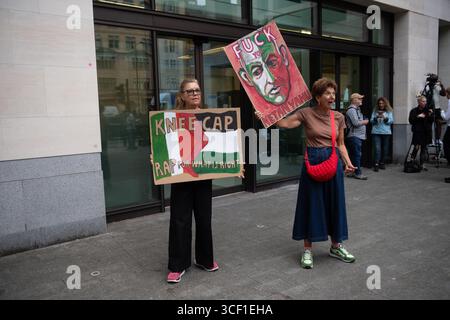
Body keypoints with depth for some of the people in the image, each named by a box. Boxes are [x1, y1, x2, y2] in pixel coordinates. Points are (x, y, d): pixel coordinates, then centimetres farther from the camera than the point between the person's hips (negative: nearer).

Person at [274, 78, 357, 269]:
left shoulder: (339, 117, 6)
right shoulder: (306, 113, -4)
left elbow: (340, 144, 10)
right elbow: (283, 123, -14)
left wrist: (348, 162, -4)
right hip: (313, 161, -3)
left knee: (335, 203, 11)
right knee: (311, 204, 3)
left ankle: (336, 246, 29)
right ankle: (307, 250, 16)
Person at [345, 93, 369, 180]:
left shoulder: (357, 109, 20)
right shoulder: (351, 110, -12)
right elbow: (356, 123, -18)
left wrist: (363, 122, 6)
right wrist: (365, 122, -4)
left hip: (358, 136, 10)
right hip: (354, 136, -10)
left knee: (354, 155, 12)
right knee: (357, 155, -7)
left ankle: (351, 172, 17)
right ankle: (358, 173, -3)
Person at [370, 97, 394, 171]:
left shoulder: (389, 111, 6)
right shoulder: (375, 111, 7)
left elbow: (391, 121, -1)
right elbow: (371, 121, 2)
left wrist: (385, 118, -17)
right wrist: (376, 117, -16)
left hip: (386, 132, 1)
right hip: (376, 132, -1)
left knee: (385, 149, 5)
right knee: (377, 148, -10)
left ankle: (382, 163, 18)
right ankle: (376, 164, -10)